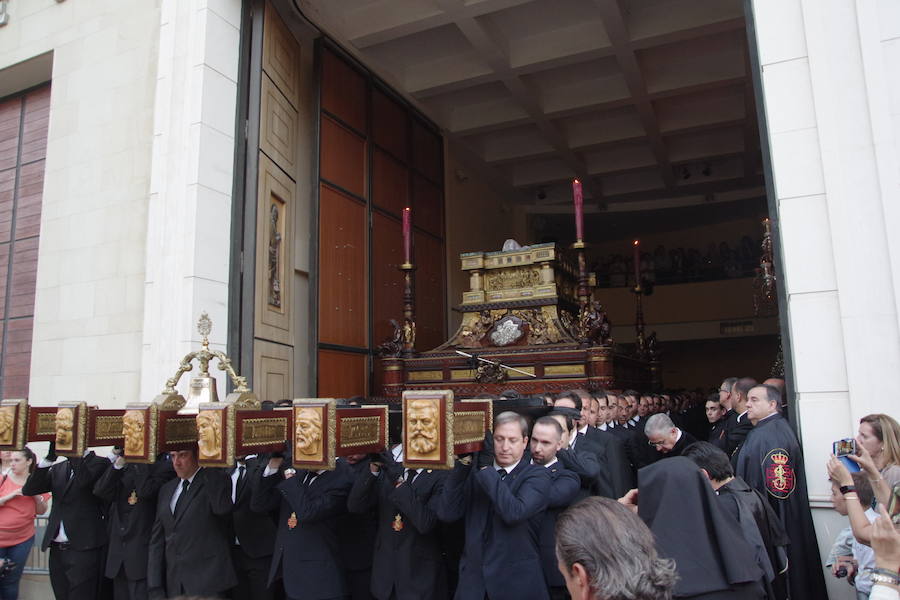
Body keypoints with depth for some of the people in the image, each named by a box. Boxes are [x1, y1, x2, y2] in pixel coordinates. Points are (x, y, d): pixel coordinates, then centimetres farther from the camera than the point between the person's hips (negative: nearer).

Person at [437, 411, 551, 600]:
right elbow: (446, 514, -7)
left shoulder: (538, 475, -7)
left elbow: (514, 513, -24)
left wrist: (486, 469, -22)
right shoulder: (475, 472, 5)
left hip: (517, 582, -3)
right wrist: (463, 464, -15)